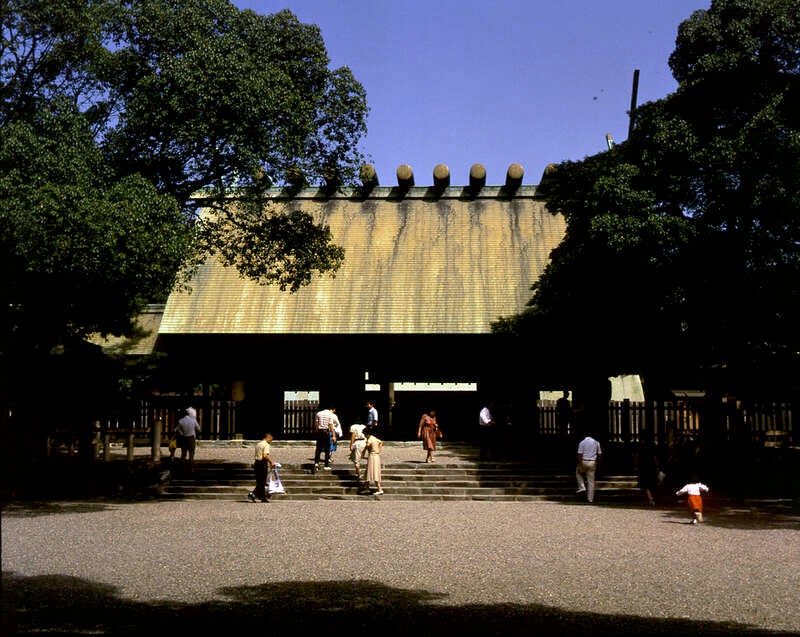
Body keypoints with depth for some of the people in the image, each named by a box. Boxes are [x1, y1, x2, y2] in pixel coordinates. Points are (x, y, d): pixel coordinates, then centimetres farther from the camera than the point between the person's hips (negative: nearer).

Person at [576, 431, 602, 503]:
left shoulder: (582, 443, -5)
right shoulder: (596, 443, 5)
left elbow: (580, 455, -12)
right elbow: (599, 454, 7)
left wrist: (580, 466, -12)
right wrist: (597, 464, 17)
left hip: (584, 462, -3)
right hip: (592, 463, 3)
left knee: (578, 472, 28)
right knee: (591, 481, 8)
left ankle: (582, 488, 12)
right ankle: (590, 498, 6)